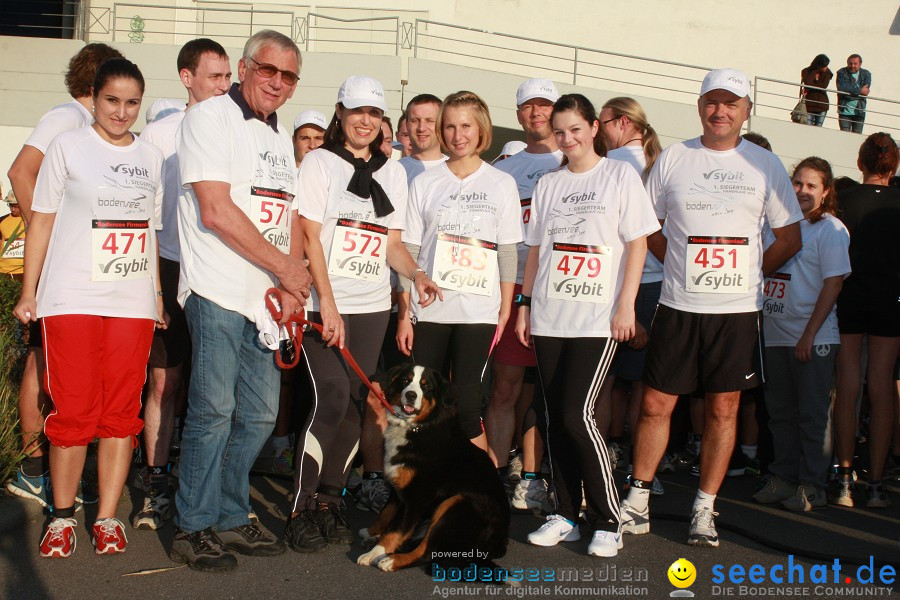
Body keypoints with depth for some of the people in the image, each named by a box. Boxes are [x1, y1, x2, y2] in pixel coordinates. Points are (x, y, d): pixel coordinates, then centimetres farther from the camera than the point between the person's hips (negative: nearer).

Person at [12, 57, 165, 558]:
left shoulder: (152, 157, 14)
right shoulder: (68, 146, 4)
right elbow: (42, 220, 5)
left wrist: (158, 295, 15)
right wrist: (29, 292, 1)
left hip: (134, 304, 3)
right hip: (73, 299, -3)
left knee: (123, 413, 2)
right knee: (73, 411, -3)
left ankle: (108, 518, 10)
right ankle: (62, 517, 10)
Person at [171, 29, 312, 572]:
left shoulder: (281, 136, 19)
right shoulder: (212, 117, -5)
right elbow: (216, 211, -15)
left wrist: (292, 287, 4)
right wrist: (286, 267, -10)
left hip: (269, 298, 8)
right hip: (220, 293, -7)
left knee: (259, 415, 9)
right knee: (213, 411, -5)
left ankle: (231, 518, 23)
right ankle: (193, 528, 8)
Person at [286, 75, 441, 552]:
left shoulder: (392, 172, 14)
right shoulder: (320, 162, 0)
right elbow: (311, 236, -6)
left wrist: (416, 273, -5)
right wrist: (328, 305, -14)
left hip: (373, 306, 5)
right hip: (325, 302, -5)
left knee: (356, 403, 4)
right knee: (331, 398, -14)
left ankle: (329, 500, 17)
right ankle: (300, 509, -3)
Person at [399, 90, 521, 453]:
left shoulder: (502, 184, 5)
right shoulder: (424, 183, 7)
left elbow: (508, 253, 4)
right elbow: (409, 253, 5)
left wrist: (505, 313, -1)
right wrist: (404, 314, 1)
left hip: (478, 312, -1)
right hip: (428, 311, 2)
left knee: (466, 405, -5)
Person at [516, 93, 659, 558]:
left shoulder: (620, 176, 1)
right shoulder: (547, 184, 15)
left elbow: (638, 243, -3)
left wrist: (626, 305, -10)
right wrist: (525, 303, 11)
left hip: (597, 320, -5)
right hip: (548, 318, 5)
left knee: (577, 415, -12)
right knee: (555, 418, 5)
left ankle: (607, 522, 1)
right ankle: (566, 517, 17)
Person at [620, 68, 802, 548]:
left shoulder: (765, 165, 4)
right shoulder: (673, 158, 5)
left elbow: (790, 238, 9)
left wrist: (749, 274, 3)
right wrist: (684, 267, 5)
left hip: (738, 310, 0)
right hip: (677, 306, 0)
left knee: (723, 409, 5)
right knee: (655, 404, 1)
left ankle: (704, 509, 17)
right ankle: (638, 500, 16)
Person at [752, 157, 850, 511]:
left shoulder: (830, 229, -5)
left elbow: (833, 284, -11)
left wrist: (809, 335, -15)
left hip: (813, 339, -6)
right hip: (776, 335, 6)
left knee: (813, 415, 1)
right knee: (780, 412, 12)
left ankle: (812, 487, 9)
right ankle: (782, 478, 22)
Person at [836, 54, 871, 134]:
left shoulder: (866, 74, 6)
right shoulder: (842, 73, 0)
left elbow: (865, 91, -9)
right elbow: (841, 88, -18)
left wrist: (851, 91, -16)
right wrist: (859, 90, -17)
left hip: (859, 111, 2)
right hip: (845, 111, -2)